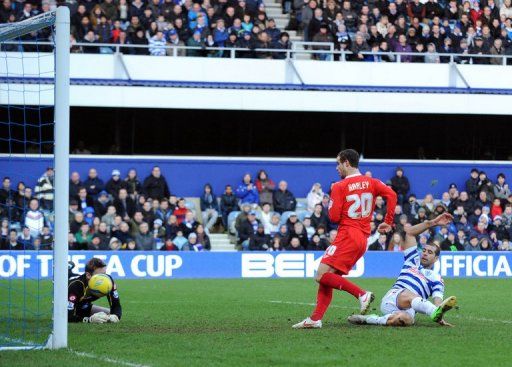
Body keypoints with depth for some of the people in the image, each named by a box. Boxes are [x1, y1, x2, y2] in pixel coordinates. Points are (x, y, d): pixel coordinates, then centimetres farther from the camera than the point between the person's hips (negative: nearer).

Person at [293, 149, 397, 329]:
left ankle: (361, 294, -21)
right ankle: (315, 319, 4)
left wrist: (331, 204, 12)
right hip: (363, 238, 8)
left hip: (347, 236, -8)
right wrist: (388, 222, 3)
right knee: (326, 277, 10)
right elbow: (391, 194, -4)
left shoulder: (339, 187, -5)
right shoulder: (371, 183, 10)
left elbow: (334, 217, -9)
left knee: (322, 276, -13)